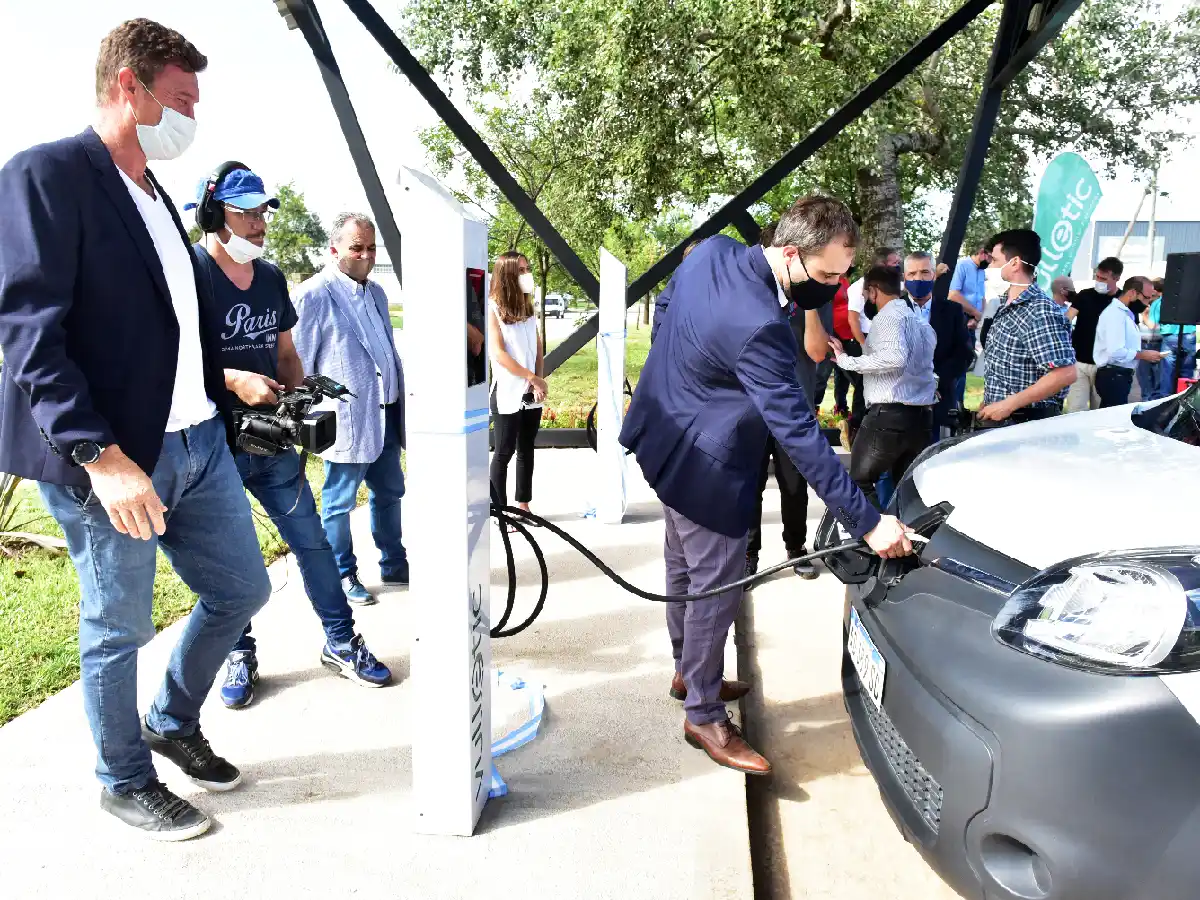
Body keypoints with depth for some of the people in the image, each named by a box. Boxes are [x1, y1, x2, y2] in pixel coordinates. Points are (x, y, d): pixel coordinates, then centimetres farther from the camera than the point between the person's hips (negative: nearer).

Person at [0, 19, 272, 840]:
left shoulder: (155, 194, 16)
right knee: (118, 629, 8)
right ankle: (126, 782, 31)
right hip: (113, 457, -8)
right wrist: (100, 456, -25)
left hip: (197, 441, 8)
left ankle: (173, 723, 38)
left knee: (242, 590, 15)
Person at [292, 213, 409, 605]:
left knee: (389, 492, 17)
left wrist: (401, 394, 20)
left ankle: (394, 565, 31)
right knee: (340, 503, 6)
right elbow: (297, 365, -8)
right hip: (347, 421, -8)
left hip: (385, 415, 8)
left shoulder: (375, 292, 14)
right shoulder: (313, 295, -10)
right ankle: (342, 576, 22)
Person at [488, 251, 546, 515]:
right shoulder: (493, 308, -9)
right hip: (508, 394, -6)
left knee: (526, 451, 11)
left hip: (532, 394, 6)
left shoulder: (528, 306, 10)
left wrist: (540, 381, -4)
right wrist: (532, 378, -14)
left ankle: (523, 506, 21)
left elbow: (539, 348, 11)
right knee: (504, 452, 0)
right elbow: (498, 353, -15)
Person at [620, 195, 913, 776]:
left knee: (685, 567, 24)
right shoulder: (759, 327, -34)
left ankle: (688, 671, 45)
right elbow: (799, 435, -33)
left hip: (669, 438, 10)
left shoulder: (712, 250, -7)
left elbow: (676, 297, 14)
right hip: (703, 465, -10)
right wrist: (867, 522, -28)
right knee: (717, 586, 5)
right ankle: (705, 718, 22)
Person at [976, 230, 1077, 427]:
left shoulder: (1041, 313, -20)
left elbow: (1065, 374, -25)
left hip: (1025, 424, -8)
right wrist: (989, 402, 12)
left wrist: (1009, 405, -25)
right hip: (996, 417, 8)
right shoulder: (1006, 304, 9)